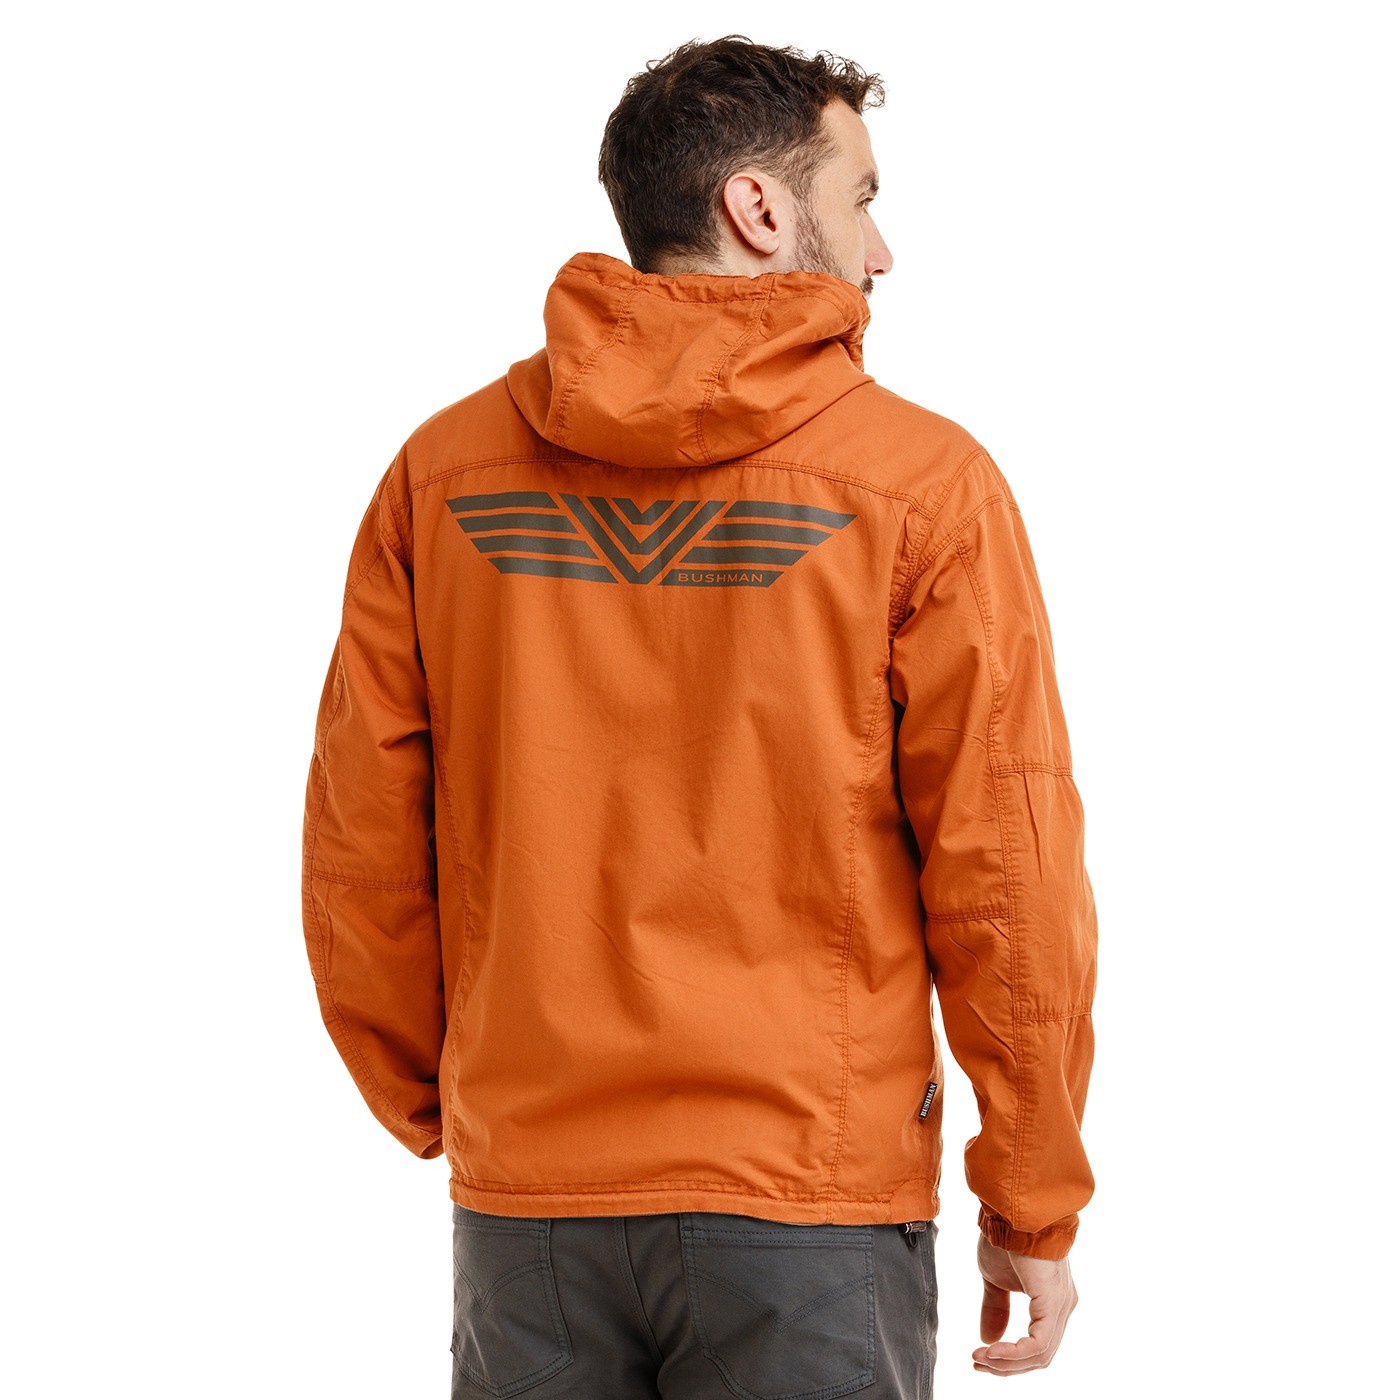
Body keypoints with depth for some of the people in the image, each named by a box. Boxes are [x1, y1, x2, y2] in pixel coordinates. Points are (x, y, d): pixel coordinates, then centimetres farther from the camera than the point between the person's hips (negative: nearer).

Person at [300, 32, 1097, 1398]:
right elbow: (1004, 872, -8)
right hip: (810, 1201, -3)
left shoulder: (442, 469, 1)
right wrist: (1035, 1210, 1)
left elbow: (360, 849, 2)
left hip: (523, 1195, 3)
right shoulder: (923, 485, -8)